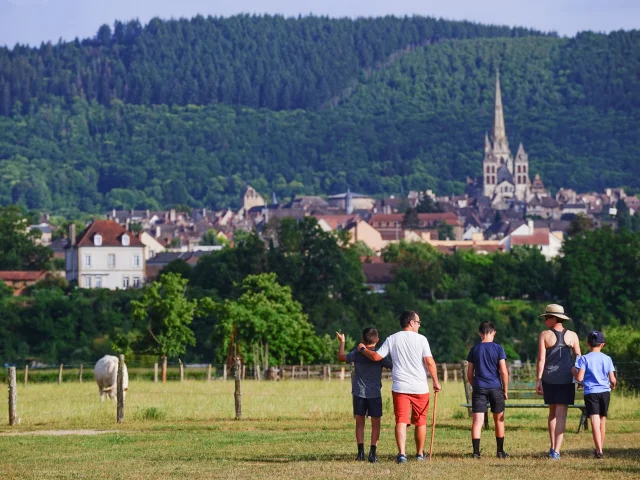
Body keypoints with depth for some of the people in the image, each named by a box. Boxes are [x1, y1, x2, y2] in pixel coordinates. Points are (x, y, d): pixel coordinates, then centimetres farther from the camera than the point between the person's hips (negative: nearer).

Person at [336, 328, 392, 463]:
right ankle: (373, 453, -2)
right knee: (375, 424, 5)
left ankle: (361, 452, 2)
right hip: (375, 393, -1)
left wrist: (342, 342, 25)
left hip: (359, 393, 1)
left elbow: (341, 357, 12)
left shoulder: (357, 353, -2)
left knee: (359, 422, 9)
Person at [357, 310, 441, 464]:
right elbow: (430, 362, -7)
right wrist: (436, 382, 2)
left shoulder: (392, 339, 3)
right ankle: (420, 453, 24)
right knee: (420, 422, 13)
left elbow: (376, 356, 0)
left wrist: (363, 349, 18)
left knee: (401, 421, -4)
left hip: (400, 388, 1)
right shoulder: (421, 339, -2)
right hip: (420, 388, -1)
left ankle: (402, 453, -20)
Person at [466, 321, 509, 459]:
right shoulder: (498, 348, -3)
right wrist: (505, 390, 3)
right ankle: (500, 451, 17)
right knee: (499, 420, 12)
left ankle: (476, 451, -13)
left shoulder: (474, 349, 4)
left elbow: (469, 373, 7)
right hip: (495, 388, -1)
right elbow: (504, 372, -6)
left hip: (479, 388, 1)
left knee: (477, 420, -3)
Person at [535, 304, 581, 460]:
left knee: (552, 412, 17)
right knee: (561, 414, -3)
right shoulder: (572, 336, 2)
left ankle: (553, 447, 17)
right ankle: (556, 451, -11)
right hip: (566, 379, 0)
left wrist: (538, 380, -3)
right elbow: (578, 358, 3)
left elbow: (541, 359, -6)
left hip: (549, 379, 0)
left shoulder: (545, 335, -3)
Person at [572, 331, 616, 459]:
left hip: (590, 392, -3)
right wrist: (613, 385, 25)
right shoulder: (607, 359, 4)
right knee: (602, 420, 17)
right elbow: (612, 379, 2)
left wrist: (574, 371, 10)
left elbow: (579, 378, -11)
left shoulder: (584, 359, -4)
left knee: (595, 421, -10)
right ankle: (600, 448, 29)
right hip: (605, 391, 3)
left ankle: (599, 450, -21)